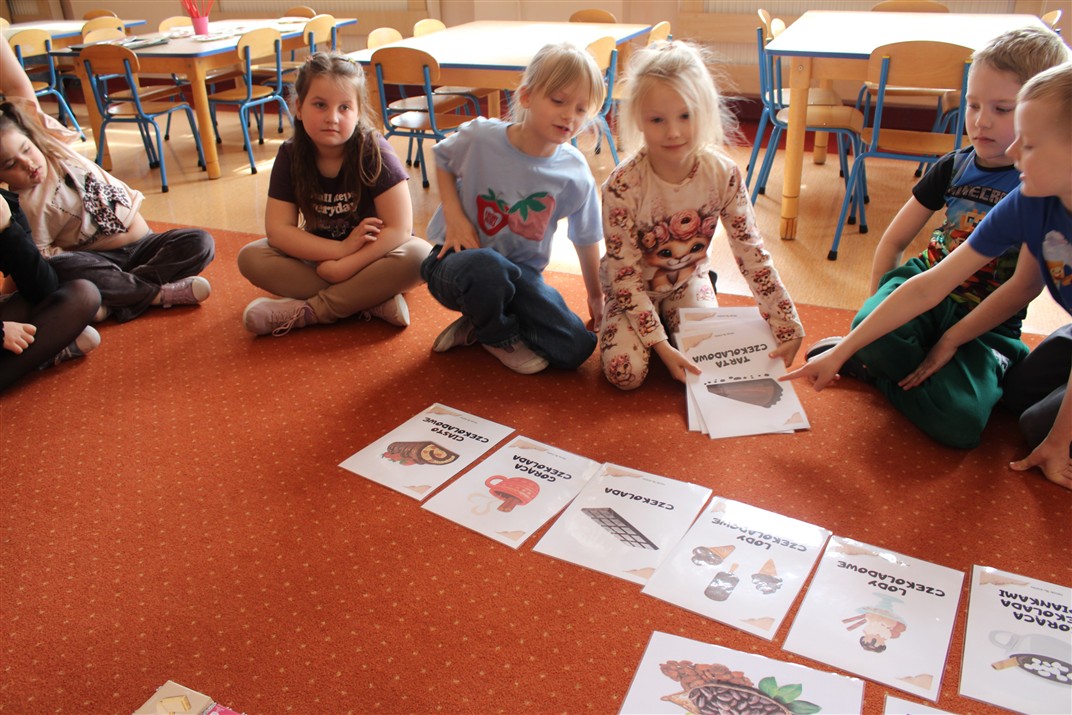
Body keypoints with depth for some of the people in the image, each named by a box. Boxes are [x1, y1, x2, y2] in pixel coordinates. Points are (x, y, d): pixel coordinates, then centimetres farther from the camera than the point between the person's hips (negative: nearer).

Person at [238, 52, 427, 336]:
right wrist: (341, 249, -27)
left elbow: (399, 229, -24)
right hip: (319, 256, 3)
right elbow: (278, 229, -14)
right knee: (250, 257, -19)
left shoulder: (373, 151, -19)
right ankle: (373, 302, -25)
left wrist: (343, 267, -27)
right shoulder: (291, 155, -9)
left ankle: (308, 311, -26)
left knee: (418, 255, -33)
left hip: (373, 257, -3)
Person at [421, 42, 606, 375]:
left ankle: (478, 327, 8)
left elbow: (586, 239, 4)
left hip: (521, 273, 3)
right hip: (461, 257, -3)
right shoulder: (480, 137, -16)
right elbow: (442, 160, 7)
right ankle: (501, 337, -4)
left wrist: (596, 295, 14)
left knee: (577, 348, -15)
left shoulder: (575, 174, -11)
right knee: (487, 268, -42)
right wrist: (454, 215, -8)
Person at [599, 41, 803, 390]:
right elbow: (625, 272, -23)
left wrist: (788, 328, -16)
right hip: (633, 286, -2)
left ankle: (667, 321, 18)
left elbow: (752, 252, -14)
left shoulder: (723, 174, -20)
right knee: (626, 373, -17)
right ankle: (612, 317, 15)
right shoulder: (622, 186, -30)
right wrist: (660, 344, -27)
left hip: (688, 279, 3)